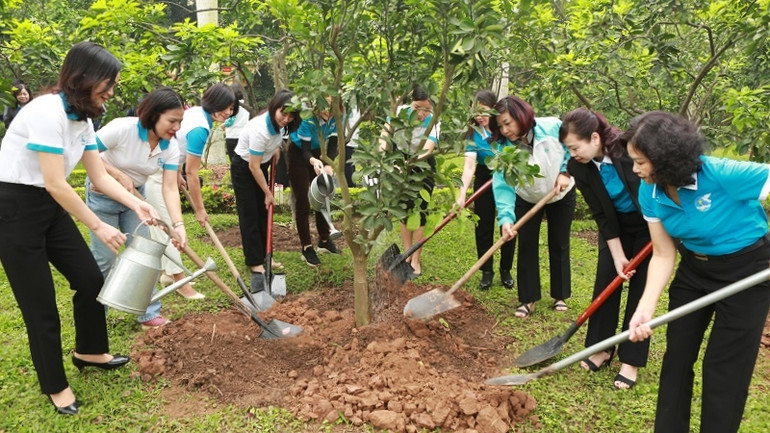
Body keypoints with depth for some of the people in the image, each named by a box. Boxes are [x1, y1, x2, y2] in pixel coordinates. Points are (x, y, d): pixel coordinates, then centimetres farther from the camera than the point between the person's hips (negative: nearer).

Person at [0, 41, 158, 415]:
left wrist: (137, 205, -4)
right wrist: (98, 226, -18)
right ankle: (54, 385, 19)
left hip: (50, 207, 9)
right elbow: (56, 185, -25)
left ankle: (89, 351, 35)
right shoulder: (47, 112, -24)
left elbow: (100, 177, 8)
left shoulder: (83, 119, 4)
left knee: (91, 279, 11)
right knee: (40, 302, 1)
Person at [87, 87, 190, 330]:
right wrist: (120, 176, -26)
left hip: (135, 196, 5)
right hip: (102, 195, -4)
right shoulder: (122, 128, -28)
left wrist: (178, 224, -30)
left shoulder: (170, 149, -14)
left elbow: (170, 188, -19)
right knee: (104, 258, 0)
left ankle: (149, 313, 13)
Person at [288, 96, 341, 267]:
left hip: (317, 153, 5)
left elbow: (333, 145, -17)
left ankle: (324, 240, 28)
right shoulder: (308, 119, -33)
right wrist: (313, 161, -54)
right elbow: (305, 151, -32)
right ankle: (307, 248, 1)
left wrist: (328, 165, -35)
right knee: (303, 203, -5)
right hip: (298, 155, -5)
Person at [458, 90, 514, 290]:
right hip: (485, 178, 0)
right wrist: (462, 193, -34)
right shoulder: (473, 133, -15)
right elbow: (469, 165, -24)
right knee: (484, 226, 1)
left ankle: (506, 270, 21)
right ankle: (486, 271, 14)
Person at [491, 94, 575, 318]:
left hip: (561, 195, 0)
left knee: (559, 245, 9)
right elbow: (503, 186, -29)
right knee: (527, 246, -2)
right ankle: (528, 299, 10)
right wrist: (506, 217, -41)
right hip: (527, 199, 1)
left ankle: (560, 296, 24)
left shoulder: (553, 127, -28)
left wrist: (565, 172, -22)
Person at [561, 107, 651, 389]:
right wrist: (618, 256, -16)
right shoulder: (578, 167, -18)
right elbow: (602, 215, -14)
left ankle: (631, 360, 7)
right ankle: (601, 347, 18)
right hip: (616, 225, 4)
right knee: (606, 279, 2)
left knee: (640, 286, -3)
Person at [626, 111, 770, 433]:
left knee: (724, 366, 2)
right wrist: (646, 308, -20)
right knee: (677, 354, 12)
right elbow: (664, 255, -9)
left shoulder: (723, 175, -33)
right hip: (694, 269, 5)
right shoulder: (650, 192, -15)